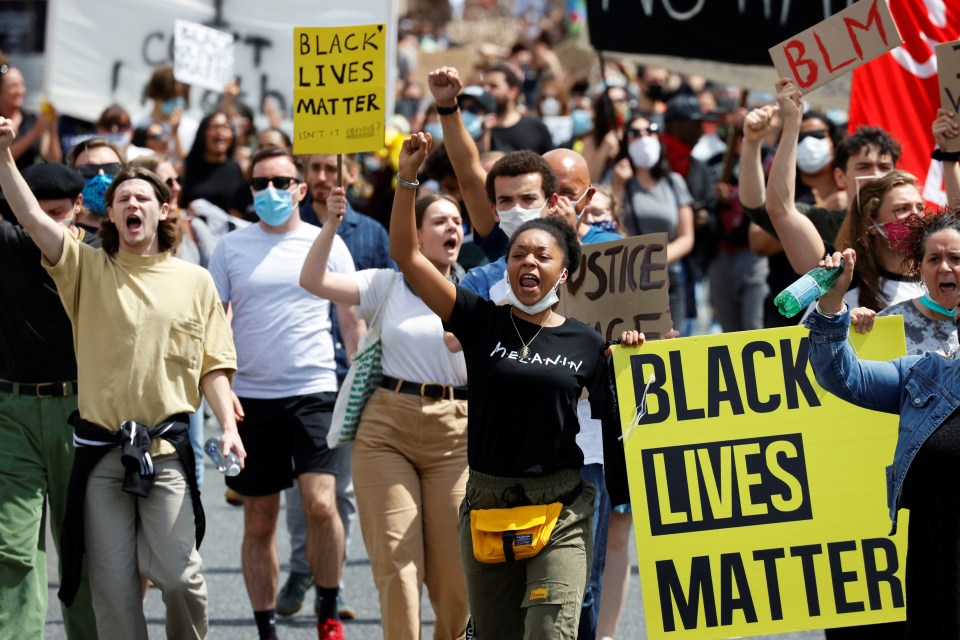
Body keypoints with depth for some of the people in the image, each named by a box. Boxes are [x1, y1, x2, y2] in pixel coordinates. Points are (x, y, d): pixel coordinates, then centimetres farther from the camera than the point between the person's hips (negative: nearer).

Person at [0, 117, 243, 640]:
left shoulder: (195, 281, 8)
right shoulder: (87, 269, 6)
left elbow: (212, 363, 8)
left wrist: (228, 425, -6)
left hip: (168, 450, -1)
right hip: (101, 449, 1)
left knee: (177, 573, -7)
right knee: (111, 582, 2)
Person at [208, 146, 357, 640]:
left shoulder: (327, 244, 5)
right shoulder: (231, 248, 6)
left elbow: (351, 321, 9)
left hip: (314, 391, -2)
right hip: (250, 396, 2)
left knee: (319, 504, -16)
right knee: (259, 522, 6)